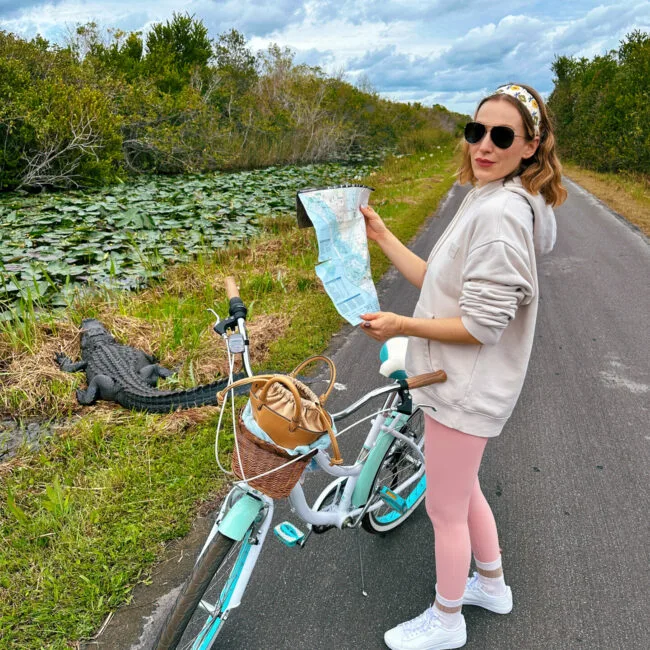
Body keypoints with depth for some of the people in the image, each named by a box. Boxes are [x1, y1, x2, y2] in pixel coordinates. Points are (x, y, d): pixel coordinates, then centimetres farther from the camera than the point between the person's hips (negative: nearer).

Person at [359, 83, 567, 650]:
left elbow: (482, 325, -26)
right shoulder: (487, 201, 9)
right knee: (462, 490, 27)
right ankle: (491, 584, 50)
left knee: (444, 508, 9)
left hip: (466, 389, -10)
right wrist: (380, 235, 8)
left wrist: (402, 325, -19)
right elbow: (436, 280, 10)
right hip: (460, 381, 10)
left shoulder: (502, 212, -24)